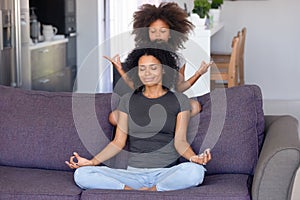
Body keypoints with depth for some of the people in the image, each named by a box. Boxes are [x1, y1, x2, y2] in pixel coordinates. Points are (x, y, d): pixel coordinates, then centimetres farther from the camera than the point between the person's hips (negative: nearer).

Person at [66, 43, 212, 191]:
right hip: (133, 173, 2)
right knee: (81, 174, -21)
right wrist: (92, 162, -4)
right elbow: (118, 142, 10)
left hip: (166, 173, -1)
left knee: (195, 171, -36)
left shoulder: (179, 100, 8)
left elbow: (180, 141, 0)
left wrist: (194, 157, -22)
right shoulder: (127, 100, 14)